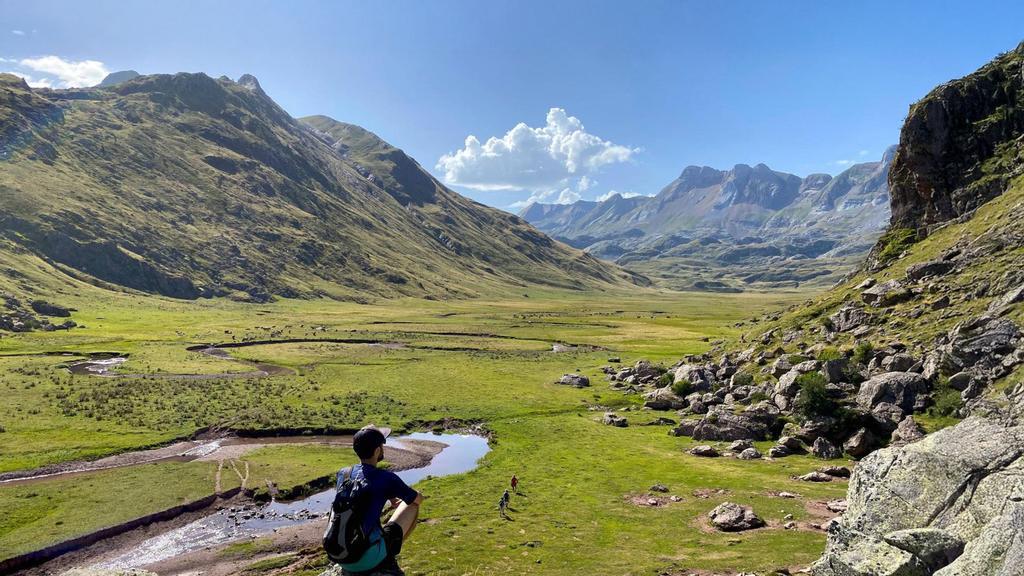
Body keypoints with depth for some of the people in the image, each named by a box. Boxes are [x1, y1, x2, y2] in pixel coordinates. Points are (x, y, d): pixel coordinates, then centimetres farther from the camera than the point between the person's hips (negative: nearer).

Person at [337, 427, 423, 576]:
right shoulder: (386, 478, -12)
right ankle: (389, 558, 13)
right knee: (412, 505, 8)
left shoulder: (342, 474, 3)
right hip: (370, 559, -6)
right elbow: (419, 499, 6)